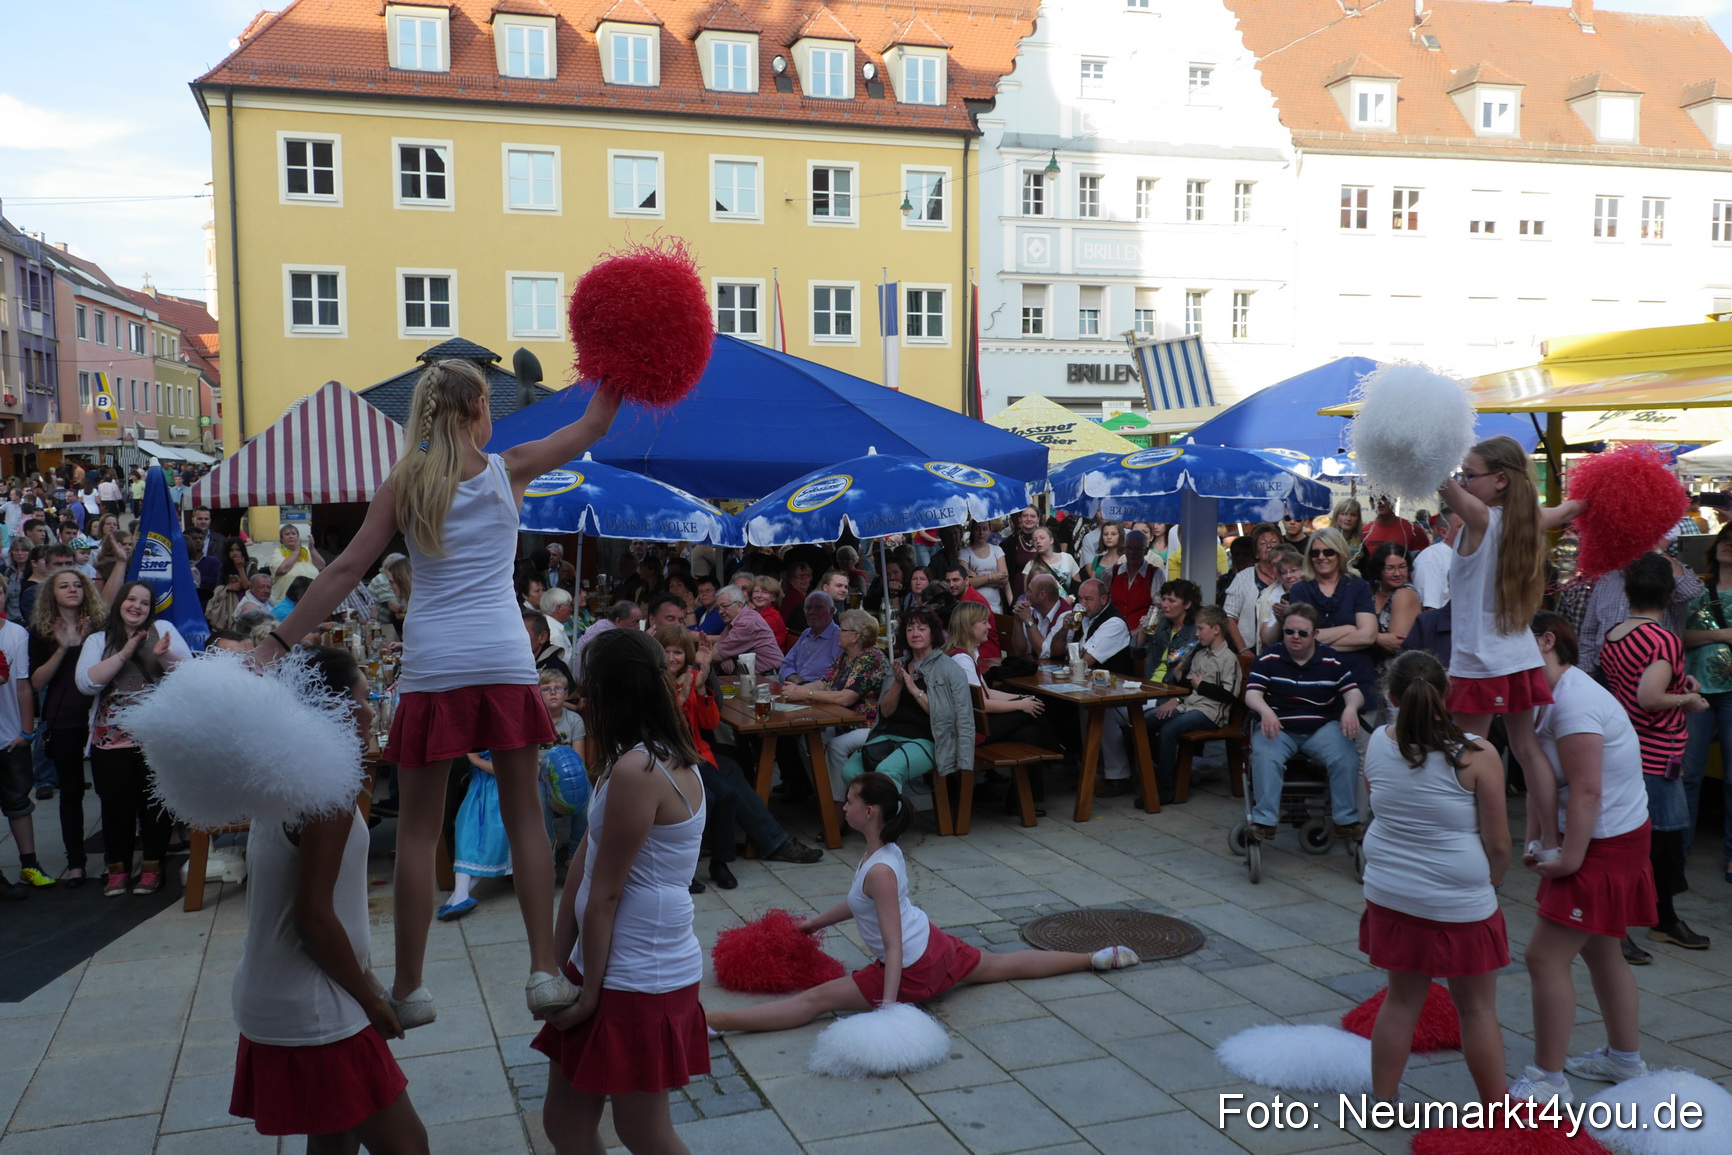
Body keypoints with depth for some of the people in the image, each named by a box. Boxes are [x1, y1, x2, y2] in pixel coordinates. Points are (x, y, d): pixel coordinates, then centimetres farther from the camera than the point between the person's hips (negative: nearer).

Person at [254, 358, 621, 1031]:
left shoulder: (405, 482, 3)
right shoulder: (510, 469, 3)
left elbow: (346, 570, 1)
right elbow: (594, 424, 14)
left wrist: (280, 641, 5)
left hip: (433, 666, 0)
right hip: (504, 660, 0)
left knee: (418, 830, 7)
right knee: (525, 816, 8)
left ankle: (409, 989, 15)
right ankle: (545, 971, 9)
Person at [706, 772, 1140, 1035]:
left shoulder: (879, 870, -27)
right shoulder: (888, 851, 1)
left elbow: (894, 945, -31)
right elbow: (859, 903, 18)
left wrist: (887, 1003, -35)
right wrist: (814, 923, 25)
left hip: (912, 970, -9)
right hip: (933, 946, 9)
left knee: (816, 999, -16)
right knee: (1004, 965, 27)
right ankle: (1097, 959, 36)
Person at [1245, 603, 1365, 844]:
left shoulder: (1332, 660, 2)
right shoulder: (1268, 659, -3)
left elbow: (1354, 692, 1)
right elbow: (1252, 694, -11)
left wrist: (1351, 708, -24)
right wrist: (1265, 710, -34)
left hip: (1322, 727, 1)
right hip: (1278, 727, -1)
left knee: (1346, 757, -25)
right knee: (1265, 756, -32)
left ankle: (1347, 821, -10)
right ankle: (1264, 822, -25)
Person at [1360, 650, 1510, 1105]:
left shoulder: (1377, 744, -7)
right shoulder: (1476, 755, -19)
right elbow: (1498, 844, -12)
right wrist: (1491, 879, 6)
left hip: (1390, 895, 4)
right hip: (1459, 904, -4)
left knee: (1402, 999, 18)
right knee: (1477, 1009, 13)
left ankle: (1383, 1100, 27)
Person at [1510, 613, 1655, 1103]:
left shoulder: (1574, 702, -23)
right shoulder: (1553, 698, 9)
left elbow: (1586, 791, -26)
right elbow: (1542, 781, 7)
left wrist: (1570, 858, -21)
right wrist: (1535, 841, 0)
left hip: (1604, 846, -11)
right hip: (1612, 841, 11)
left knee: (1546, 955, -8)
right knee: (1599, 951, 23)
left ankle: (1547, 1080, 0)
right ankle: (1625, 1058, 38)